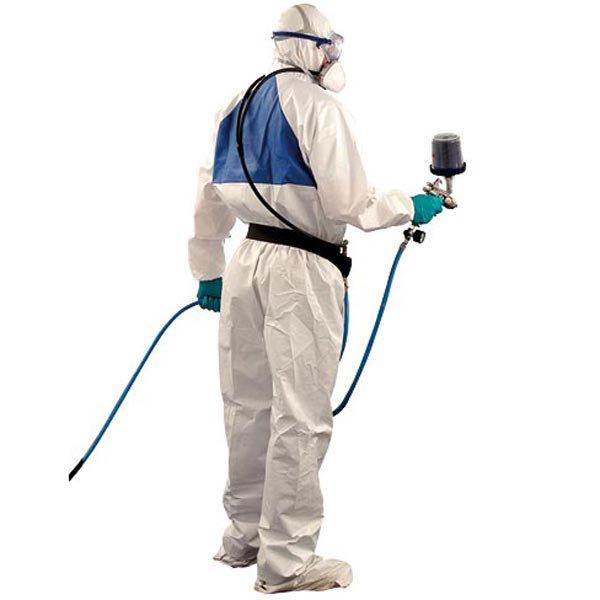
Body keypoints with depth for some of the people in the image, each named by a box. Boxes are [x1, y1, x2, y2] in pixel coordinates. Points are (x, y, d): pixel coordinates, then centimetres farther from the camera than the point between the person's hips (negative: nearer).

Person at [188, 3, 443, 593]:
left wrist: (207, 271, 26)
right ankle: (286, 560, 0)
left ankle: (244, 534, 27)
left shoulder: (237, 105, 13)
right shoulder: (316, 103, -10)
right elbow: (347, 203, -13)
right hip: (301, 268, -8)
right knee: (299, 416, -3)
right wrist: (410, 207, 2)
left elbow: (209, 196, 18)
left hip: (246, 263, 8)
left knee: (248, 405, 16)